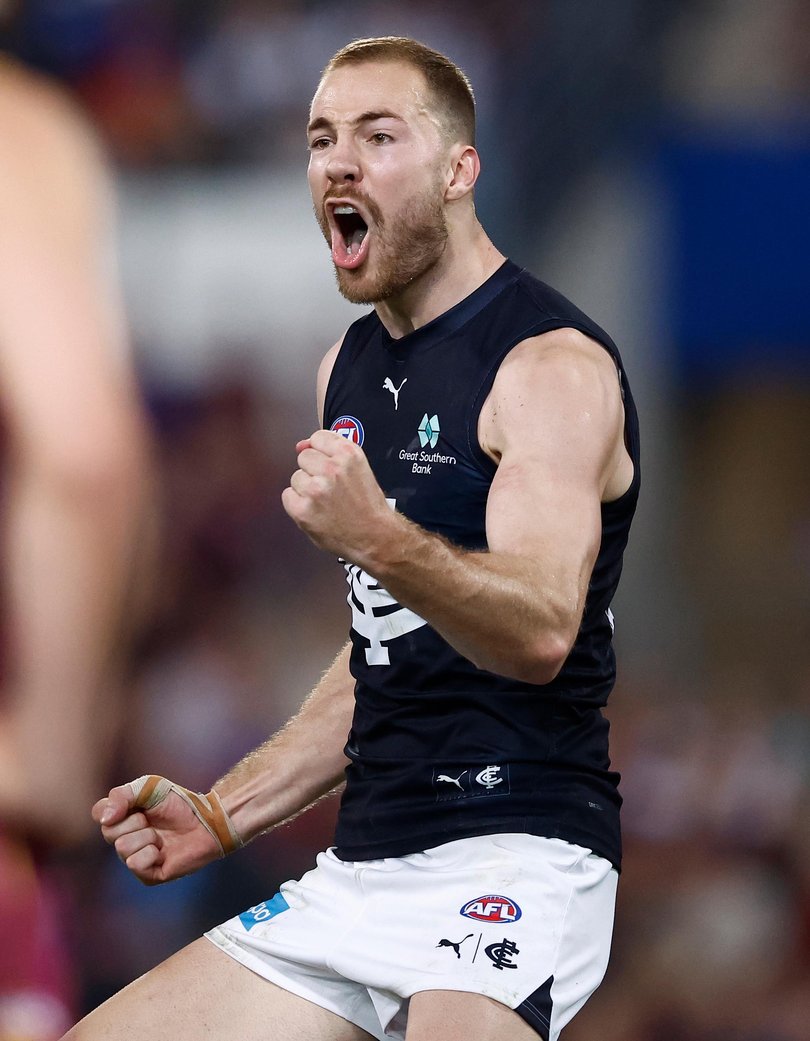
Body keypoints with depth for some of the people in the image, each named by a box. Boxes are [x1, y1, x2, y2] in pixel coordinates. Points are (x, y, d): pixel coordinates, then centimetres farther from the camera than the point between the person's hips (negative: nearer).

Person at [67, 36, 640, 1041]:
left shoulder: (552, 364, -9)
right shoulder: (352, 367, 17)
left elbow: (539, 634, -23)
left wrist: (377, 538, -39)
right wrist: (222, 814, 18)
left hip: (516, 848, -8)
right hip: (361, 872, 8)